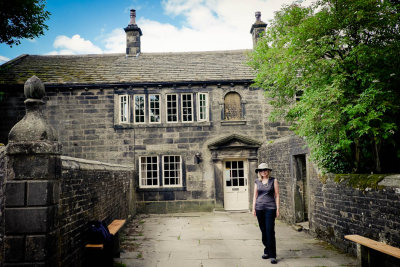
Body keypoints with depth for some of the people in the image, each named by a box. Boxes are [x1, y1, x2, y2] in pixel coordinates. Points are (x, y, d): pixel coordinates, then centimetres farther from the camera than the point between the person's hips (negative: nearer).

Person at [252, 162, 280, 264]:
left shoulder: (273, 180, 1)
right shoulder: (257, 182, 8)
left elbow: (277, 195, 2)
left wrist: (277, 209, -2)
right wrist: (253, 208, 7)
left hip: (270, 208, -3)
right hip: (259, 208, 3)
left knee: (270, 231, -9)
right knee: (263, 231, 9)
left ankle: (272, 255, -4)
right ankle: (267, 251, 24)